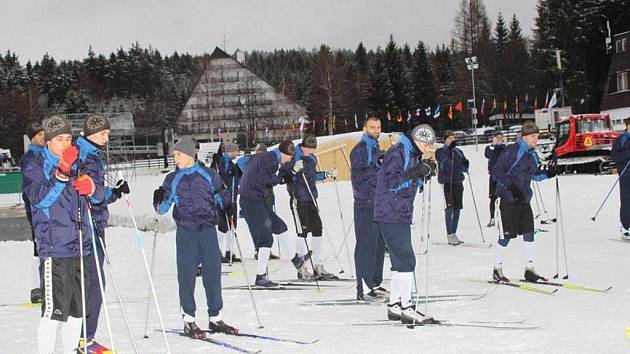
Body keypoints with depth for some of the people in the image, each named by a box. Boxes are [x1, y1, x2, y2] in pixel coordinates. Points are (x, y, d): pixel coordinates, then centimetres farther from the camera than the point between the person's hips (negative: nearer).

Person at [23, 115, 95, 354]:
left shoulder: (77, 166, 17)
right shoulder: (35, 168, 1)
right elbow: (40, 199, -15)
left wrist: (90, 187, -4)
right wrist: (61, 173, -27)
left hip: (81, 247, 6)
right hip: (54, 249, -6)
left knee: (77, 308, 12)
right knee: (54, 309, -12)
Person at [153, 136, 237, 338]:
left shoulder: (208, 175, 7)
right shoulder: (172, 180, 8)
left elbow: (222, 194, 16)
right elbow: (163, 207, 9)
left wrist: (228, 207, -2)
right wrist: (159, 201, -12)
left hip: (208, 230, 0)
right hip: (186, 233, 0)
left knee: (213, 273, 3)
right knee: (187, 275, -2)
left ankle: (216, 318, 13)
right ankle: (188, 320, 6)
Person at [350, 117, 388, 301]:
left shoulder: (377, 150, 20)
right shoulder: (359, 150, -7)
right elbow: (358, 176, -17)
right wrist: (378, 167, -19)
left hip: (379, 205, 9)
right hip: (365, 205, -9)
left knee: (379, 245, 11)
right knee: (366, 246, -9)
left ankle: (375, 284, 19)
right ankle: (363, 289, -9)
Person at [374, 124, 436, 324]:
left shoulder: (413, 156, 16)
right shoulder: (397, 153, -13)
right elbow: (391, 182, -22)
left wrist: (424, 173, 3)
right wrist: (415, 173, -26)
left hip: (401, 216, 10)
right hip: (390, 216, -10)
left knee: (400, 261, 12)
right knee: (406, 260, -11)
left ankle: (394, 305, 19)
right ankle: (406, 307, -9)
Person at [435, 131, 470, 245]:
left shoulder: (459, 152, 15)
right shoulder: (440, 151, 2)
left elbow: (464, 168, 19)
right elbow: (443, 160, -20)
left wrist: (466, 165, -3)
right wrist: (449, 148, -29)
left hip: (458, 182, 5)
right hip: (447, 183, -5)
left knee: (457, 208, 7)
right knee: (450, 208, -12)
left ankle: (454, 233, 16)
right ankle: (449, 235, -10)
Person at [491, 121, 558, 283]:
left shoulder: (532, 154, 10)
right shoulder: (511, 151, -13)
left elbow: (535, 175, 21)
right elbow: (496, 172, -13)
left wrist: (548, 173, 2)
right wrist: (511, 186, -23)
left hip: (524, 199, 7)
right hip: (508, 199, -7)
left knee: (529, 232, 3)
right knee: (507, 234, -2)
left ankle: (529, 269, 10)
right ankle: (497, 269, 11)